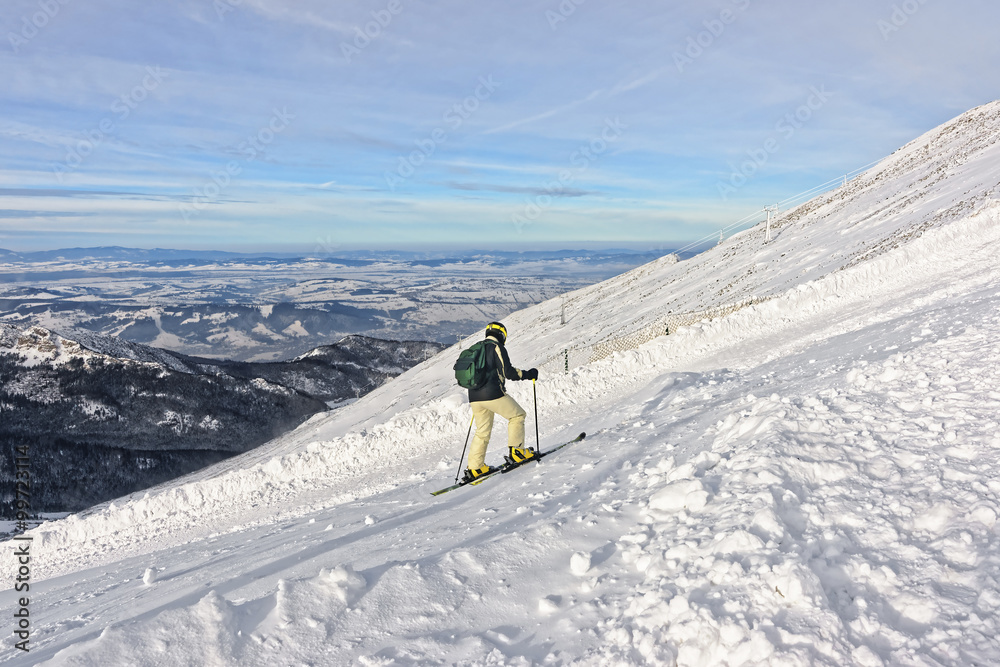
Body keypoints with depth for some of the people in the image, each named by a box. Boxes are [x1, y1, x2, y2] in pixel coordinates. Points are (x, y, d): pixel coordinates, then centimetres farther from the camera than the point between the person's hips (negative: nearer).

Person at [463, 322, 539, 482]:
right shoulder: (497, 347, -4)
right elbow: (508, 372, -11)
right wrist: (528, 374, 1)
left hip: (474, 397, 7)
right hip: (492, 394, -7)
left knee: (482, 431, 16)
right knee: (517, 415, 11)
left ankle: (474, 468, 14)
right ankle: (516, 451, 4)